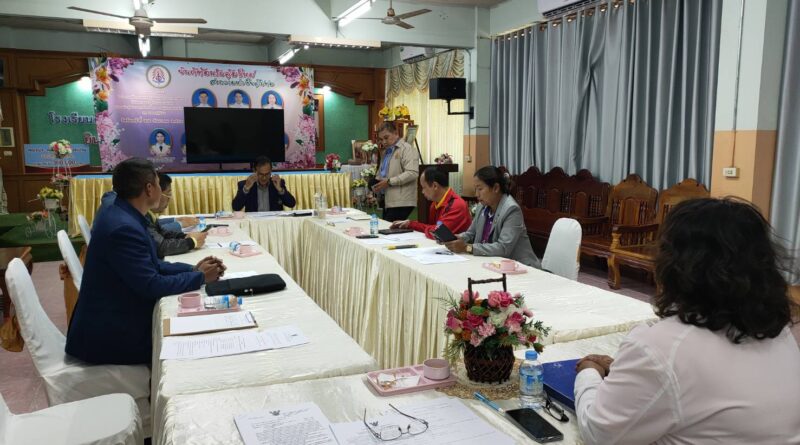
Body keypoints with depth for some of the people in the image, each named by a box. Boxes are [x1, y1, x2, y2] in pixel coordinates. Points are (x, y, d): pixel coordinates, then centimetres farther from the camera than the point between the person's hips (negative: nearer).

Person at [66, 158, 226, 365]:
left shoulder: (120, 215, 4)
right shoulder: (124, 227, -27)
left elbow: (150, 265, 10)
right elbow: (151, 286, -26)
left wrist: (193, 268, 0)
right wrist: (200, 277, -13)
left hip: (112, 320, 9)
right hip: (109, 335, -9)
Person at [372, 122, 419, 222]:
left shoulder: (406, 149, -6)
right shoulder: (386, 152, 21)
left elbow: (412, 173, -19)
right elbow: (381, 172, 31)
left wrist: (389, 182, -18)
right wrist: (377, 184, 8)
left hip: (401, 202, -8)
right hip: (388, 201, 8)